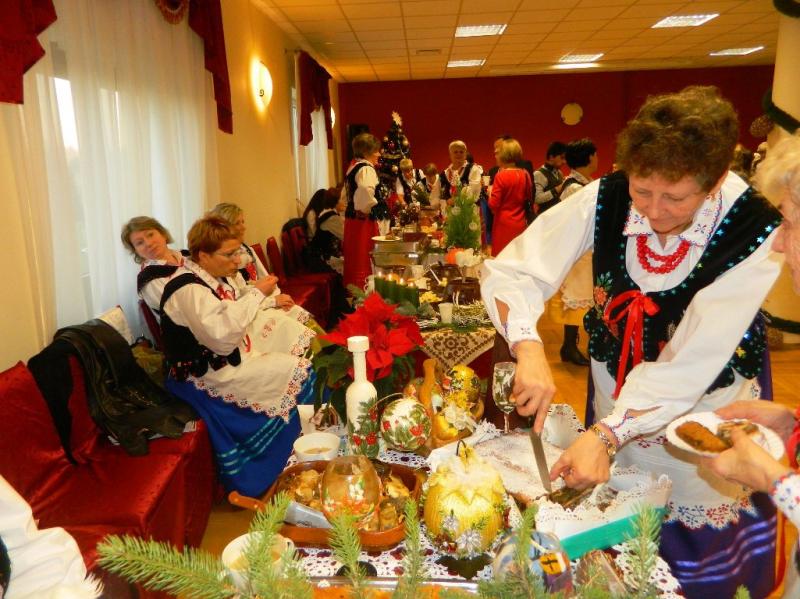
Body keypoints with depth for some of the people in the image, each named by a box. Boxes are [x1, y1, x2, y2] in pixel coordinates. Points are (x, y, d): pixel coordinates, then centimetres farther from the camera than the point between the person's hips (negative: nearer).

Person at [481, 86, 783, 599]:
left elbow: (692, 362, -28)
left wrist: (607, 436, -34)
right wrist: (530, 351, -36)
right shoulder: (606, 200, -19)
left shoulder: (754, 231, -24)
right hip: (618, 393, 2)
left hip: (704, 411, -1)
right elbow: (510, 272, -19)